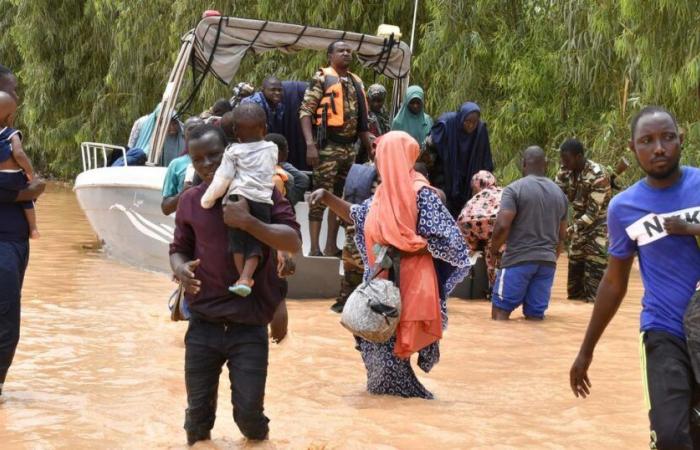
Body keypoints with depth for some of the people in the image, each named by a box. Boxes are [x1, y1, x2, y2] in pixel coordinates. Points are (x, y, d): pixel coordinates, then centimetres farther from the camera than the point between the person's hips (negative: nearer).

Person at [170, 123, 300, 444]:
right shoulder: (190, 201, 5)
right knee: (198, 410, 8)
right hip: (203, 325, 3)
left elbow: (294, 242, -12)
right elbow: (179, 249, 15)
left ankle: (260, 442, 31)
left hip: (249, 327, -2)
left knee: (249, 411, -2)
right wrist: (180, 268, -9)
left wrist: (248, 221, -26)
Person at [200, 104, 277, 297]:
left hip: (238, 197, -1)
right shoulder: (272, 149, 17)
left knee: (237, 238, 5)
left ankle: (242, 278, -2)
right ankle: (245, 278, -14)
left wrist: (208, 199, 8)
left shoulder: (233, 152, 8)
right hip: (263, 201, 2)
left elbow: (222, 179, 1)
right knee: (256, 242, 1)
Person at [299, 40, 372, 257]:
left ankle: (331, 246, 17)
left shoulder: (356, 82, 16)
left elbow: (362, 119, 20)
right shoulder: (322, 78, -4)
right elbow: (305, 112, -11)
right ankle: (314, 248, -5)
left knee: (340, 196, 10)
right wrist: (310, 144, -22)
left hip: (349, 147, 7)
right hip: (328, 146, -7)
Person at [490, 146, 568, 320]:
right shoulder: (559, 193, 14)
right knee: (536, 315, 6)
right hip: (547, 262, 5)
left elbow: (502, 226, -16)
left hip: (518, 260, -5)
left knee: (500, 311, 1)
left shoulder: (515, 189, -6)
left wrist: (493, 250, 1)